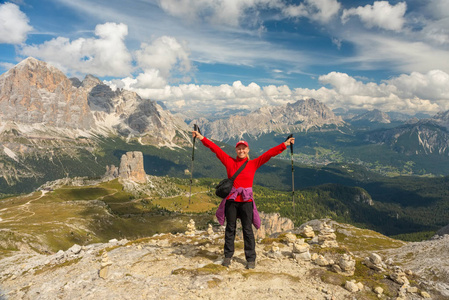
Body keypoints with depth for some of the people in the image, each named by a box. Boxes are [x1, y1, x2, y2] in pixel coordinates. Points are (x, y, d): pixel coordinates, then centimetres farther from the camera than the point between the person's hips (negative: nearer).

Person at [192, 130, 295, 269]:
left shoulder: (253, 164, 3)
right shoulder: (229, 162, 4)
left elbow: (270, 153, 0)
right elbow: (215, 148, 3)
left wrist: (285, 144, -3)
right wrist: (201, 138, 2)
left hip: (246, 201, -1)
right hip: (231, 200, 1)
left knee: (247, 230, 4)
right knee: (230, 229, 11)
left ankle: (251, 259, 15)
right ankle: (228, 256, 25)